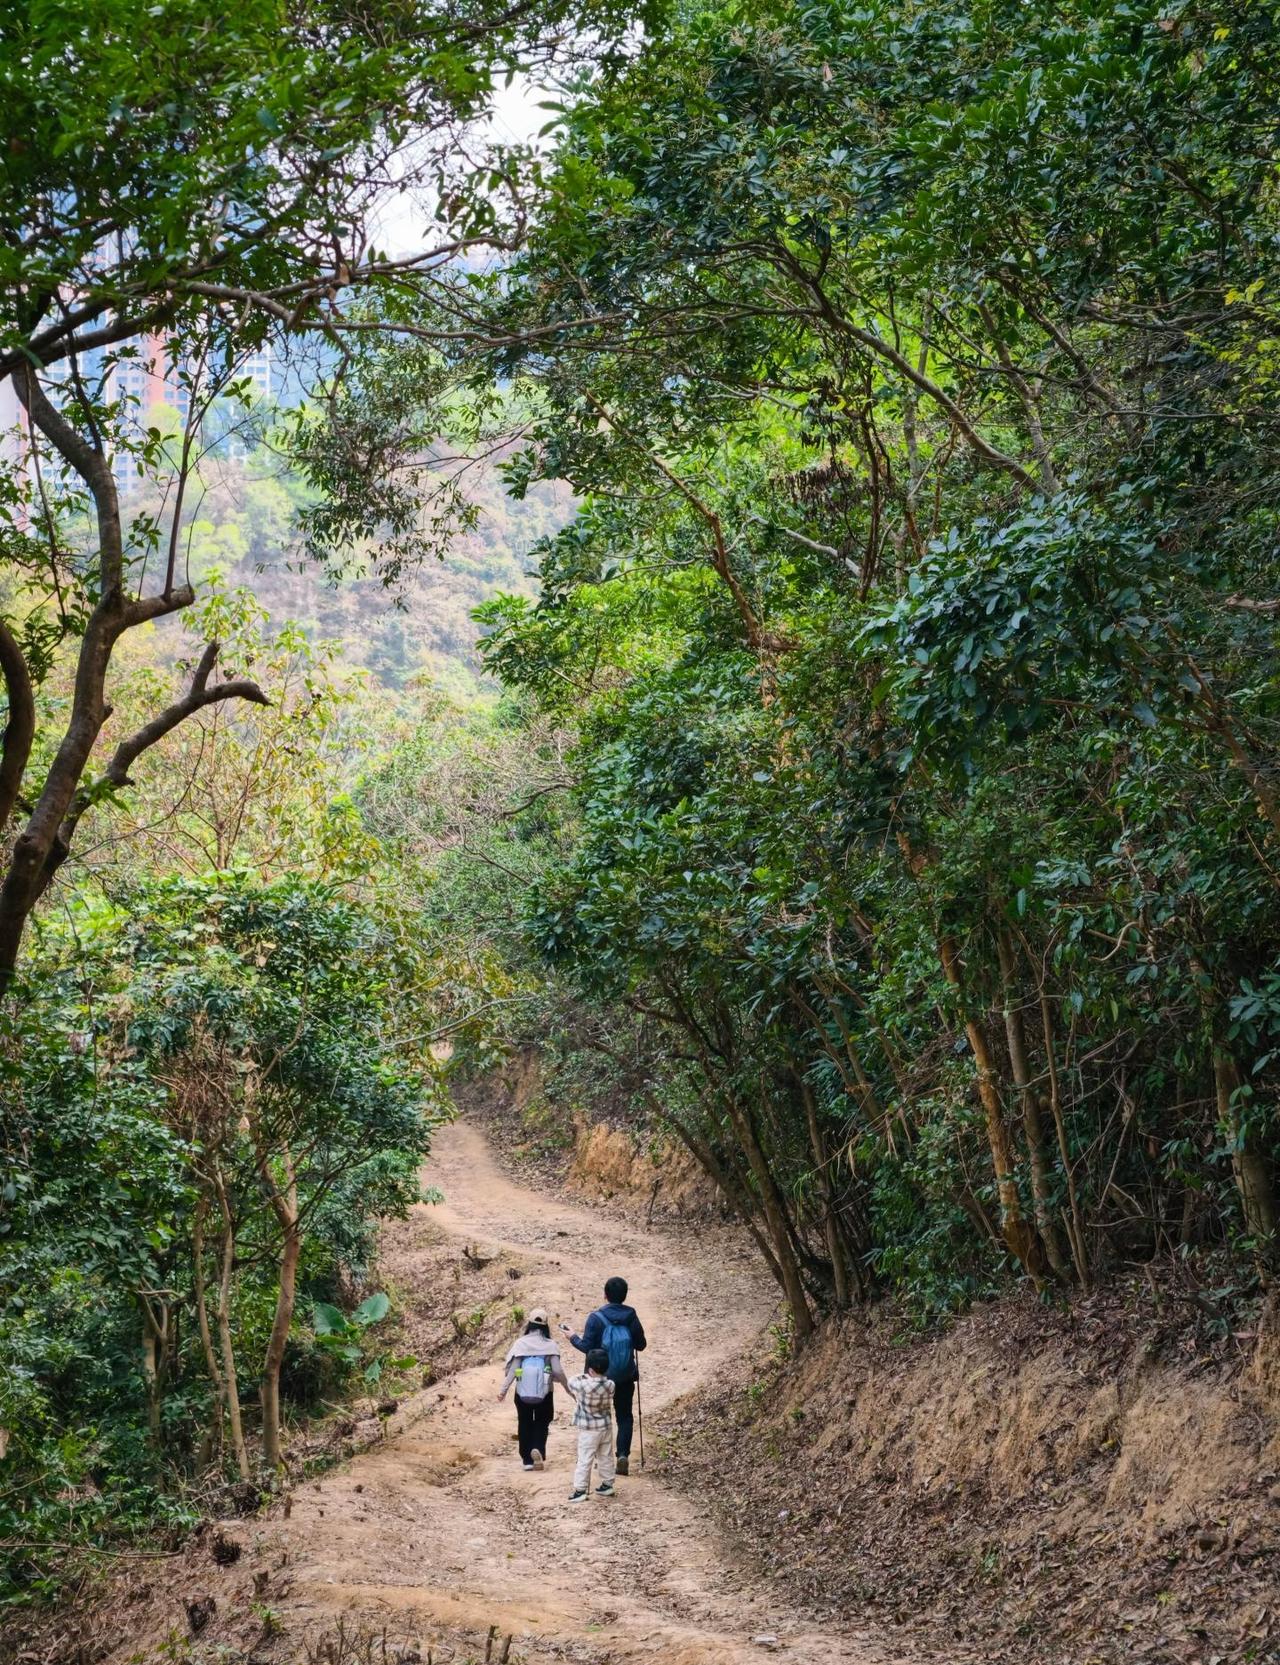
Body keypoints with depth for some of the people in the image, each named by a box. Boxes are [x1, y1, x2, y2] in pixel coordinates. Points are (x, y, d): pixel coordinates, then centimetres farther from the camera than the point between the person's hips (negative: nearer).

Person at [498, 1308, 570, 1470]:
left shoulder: (520, 1343, -6)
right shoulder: (550, 1345, -7)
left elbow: (512, 1370, -8)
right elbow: (558, 1370, -9)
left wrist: (504, 1389, -1)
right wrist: (568, 1386, 6)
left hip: (523, 1392, 1)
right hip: (544, 1392, -1)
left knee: (525, 1424, 16)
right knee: (542, 1423, 16)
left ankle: (527, 1460, 17)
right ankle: (538, 1449, -8)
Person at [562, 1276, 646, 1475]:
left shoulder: (596, 1318, -14)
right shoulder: (631, 1317, -6)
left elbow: (587, 1347, -14)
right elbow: (641, 1345, 1)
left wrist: (573, 1337, 3)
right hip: (626, 1376, 2)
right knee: (625, 1415, 10)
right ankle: (623, 1454, -6)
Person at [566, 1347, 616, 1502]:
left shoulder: (584, 1385, -25)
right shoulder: (610, 1385, -11)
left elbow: (571, 1384, -6)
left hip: (588, 1429, -5)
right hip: (606, 1426, 5)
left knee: (585, 1460, 1)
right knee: (606, 1457, 18)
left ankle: (580, 1490, 3)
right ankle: (607, 1485, 28)